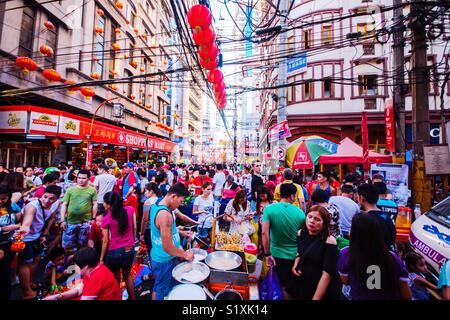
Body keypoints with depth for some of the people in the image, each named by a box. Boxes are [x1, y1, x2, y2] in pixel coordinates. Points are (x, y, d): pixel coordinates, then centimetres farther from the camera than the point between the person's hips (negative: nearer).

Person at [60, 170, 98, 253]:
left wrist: (93, 219, -1)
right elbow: (64, 205, 4)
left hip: (86, 222, -1)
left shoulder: (92, 190, 0)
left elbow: (95, 205, 2)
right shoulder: (70, 190, 2)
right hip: (70, 222, 1)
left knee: (82, 246, 13)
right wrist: (62, 220, -2)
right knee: (67, 245, 5)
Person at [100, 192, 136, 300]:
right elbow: (134, 229, -1)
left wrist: (101, 258, 5)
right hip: (130, 250, 3)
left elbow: (105, 241, -8)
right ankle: (132, 298, 37)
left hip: (114, 252, -3)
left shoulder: (106, 219, -13)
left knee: (115, 278, 20)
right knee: (127, 275, 25)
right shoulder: (130, 209, -9)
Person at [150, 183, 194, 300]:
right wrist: (185, 254, -14)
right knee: (161, 290, 13)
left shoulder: (156, 206, -2)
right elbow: (167, 248, -28)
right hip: (164, 260, -9)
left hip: (159, 256, 9)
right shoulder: (165, 215, -32)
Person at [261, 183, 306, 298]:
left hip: (277, 255, -1)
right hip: (295, 256, 1)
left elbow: (265, 233, -20)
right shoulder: (300, 213, -8)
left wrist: (267, 254, -12)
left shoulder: (269, 209, -14)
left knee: (284, 287, 19)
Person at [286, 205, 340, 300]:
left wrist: (316, 298, -19)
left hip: (320, 289, -5)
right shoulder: (301, 233, -5)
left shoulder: (329, 241, -22)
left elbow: (327, 274, -21)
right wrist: (295, 265, -3)